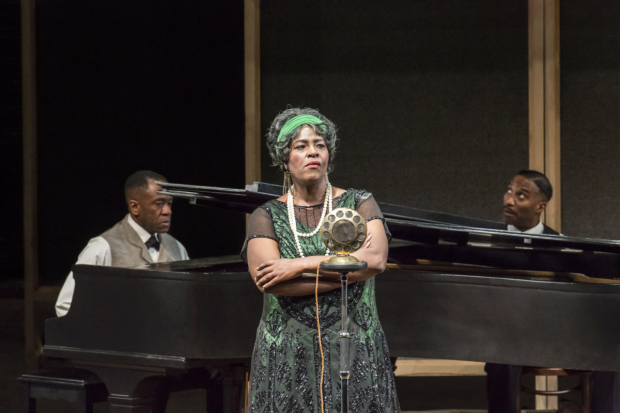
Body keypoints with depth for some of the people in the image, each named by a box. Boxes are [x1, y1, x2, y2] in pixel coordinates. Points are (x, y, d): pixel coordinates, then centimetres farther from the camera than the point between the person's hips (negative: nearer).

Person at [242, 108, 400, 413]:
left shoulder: (359, 204, 7)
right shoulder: (267, 217, 6)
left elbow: (376, 260, -11)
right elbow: (267, 280, -11)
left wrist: (300, 265, -13)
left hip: (354, 353, 0)